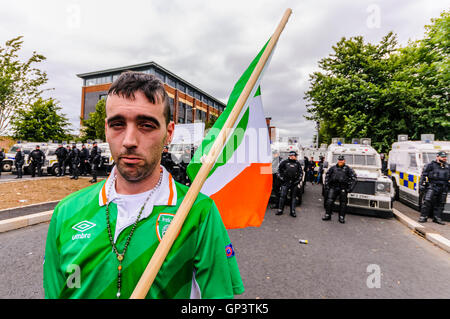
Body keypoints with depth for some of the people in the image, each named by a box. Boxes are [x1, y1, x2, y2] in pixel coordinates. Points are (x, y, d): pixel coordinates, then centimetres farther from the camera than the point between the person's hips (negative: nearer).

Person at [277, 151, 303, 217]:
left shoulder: (297, 163, 8)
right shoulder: (285, 162, 2)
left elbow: (301, 172, 14)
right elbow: (279, 169, 8)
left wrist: (298, 180, 4)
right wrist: (280, 177, 0)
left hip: (294, 183, 2)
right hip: (285, 182, -2)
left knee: (293, 197, 7)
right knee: (282, 196, -3)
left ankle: (292, 211, 15)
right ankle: (280, 210, 8)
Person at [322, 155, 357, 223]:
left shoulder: (348, 169, 6)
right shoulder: (333, 168, 10)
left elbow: (353, 178, 2)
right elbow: (327, 176, 14)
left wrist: (350, 188, -6)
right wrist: (326, 186, 6)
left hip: (343, 189, -1)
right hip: (333, 187, 1)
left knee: (343, 203, 5)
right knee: (329, 201, -6)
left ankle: (341, 217, 16)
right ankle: (327, 215, 6)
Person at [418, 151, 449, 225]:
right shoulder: (430, 165, -1)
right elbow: (423, 175, -3)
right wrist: (421, 185, -10)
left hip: (443, 188, 5)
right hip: (432, 187, -5)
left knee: (440, 204, 7)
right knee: (427, 201, -11)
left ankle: (437, 218, 16)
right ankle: (423, 217, -5)